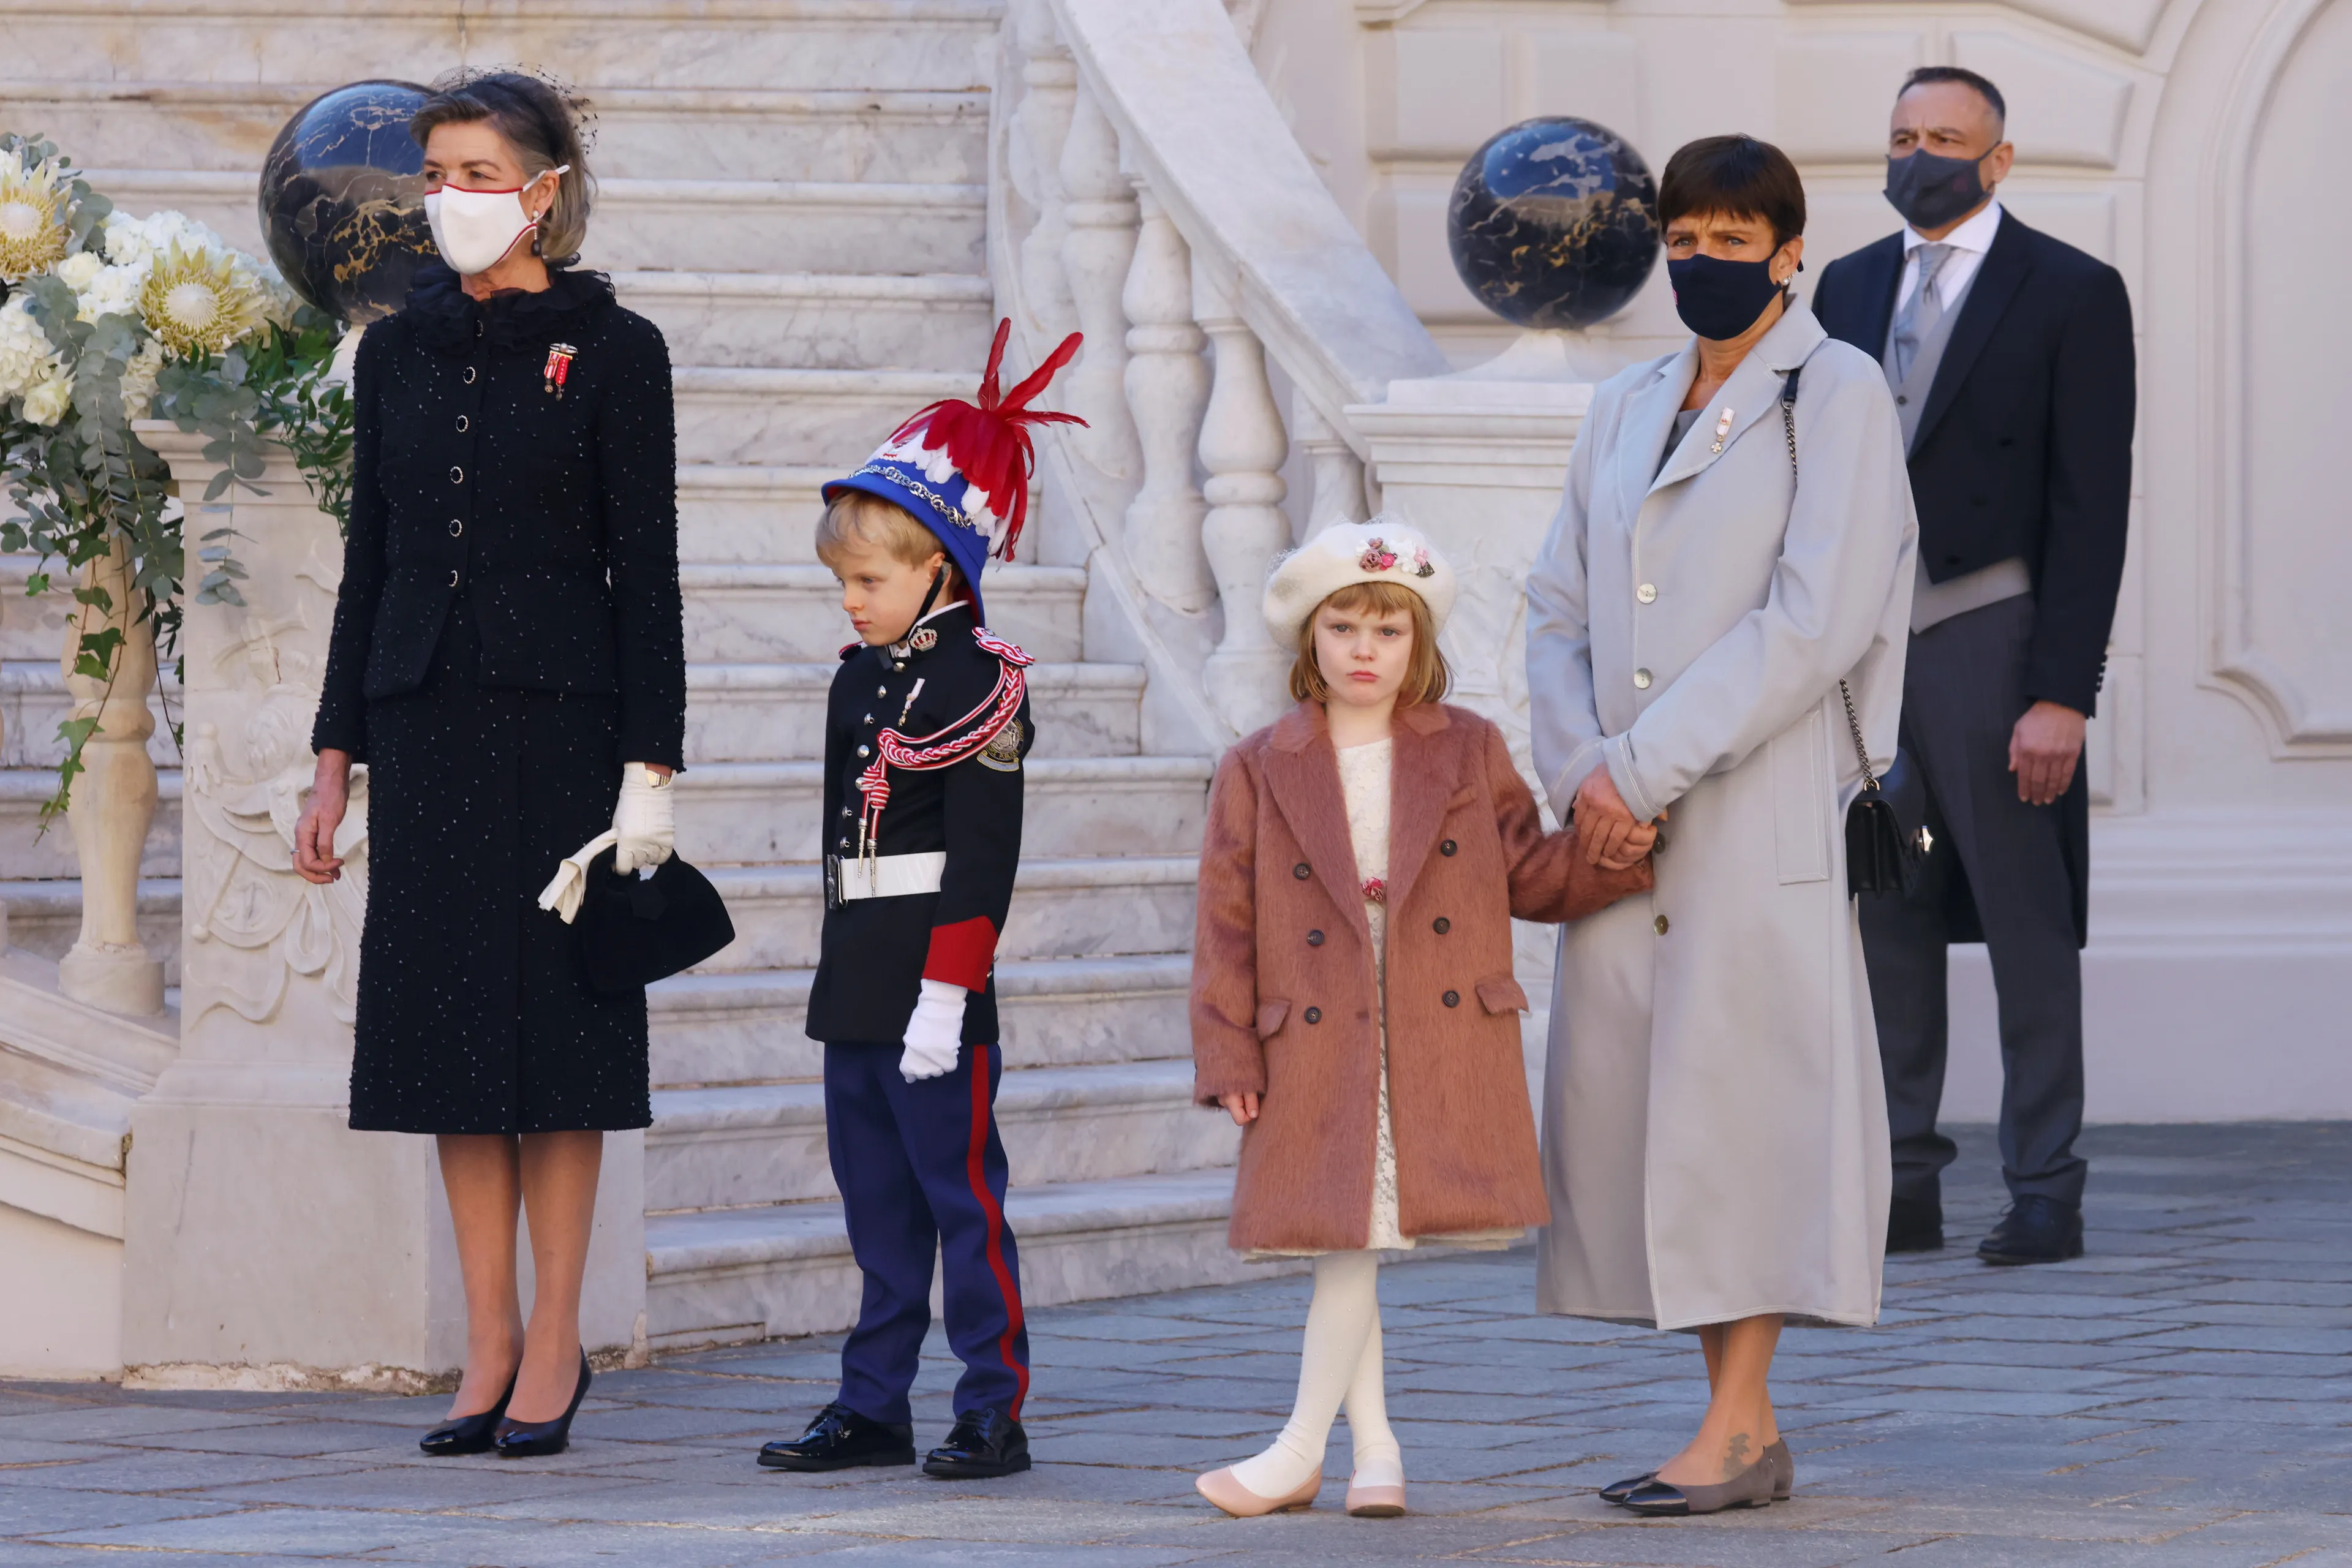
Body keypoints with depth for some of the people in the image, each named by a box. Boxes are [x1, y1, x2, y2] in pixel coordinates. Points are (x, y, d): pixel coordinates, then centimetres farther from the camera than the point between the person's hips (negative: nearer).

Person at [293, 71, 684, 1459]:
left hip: (560, 717, -4)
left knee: (556, 1019, -2)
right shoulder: (399, 352, 11)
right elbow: (372, 559, 13)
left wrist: (650, 768, -10)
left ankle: (555, 1343, 5)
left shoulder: (612, 351, -3)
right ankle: (492, 1345, 10)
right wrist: (338, 757, 10)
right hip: (427, 718, 4)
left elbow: (647, 570, -4)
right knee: (452, 1022, 4)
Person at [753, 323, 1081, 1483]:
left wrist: (945, 993, -20)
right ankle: (876, 1406, 17)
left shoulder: (979, 682, -12)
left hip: (934, 985, -8)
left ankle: (995, 1413, 2)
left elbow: (981, 855, -16)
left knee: (960, 1192, -3)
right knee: (875, 1194, 12)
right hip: (857, 977, 8)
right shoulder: (861, 674, 13)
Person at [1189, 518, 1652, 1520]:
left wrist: (1624, 854, -4)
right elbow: (1227, 923, 5)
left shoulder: (1469, 754, 10)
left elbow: (1528, 871, 13)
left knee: (1355, 1246, -6)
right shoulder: (1258, 774, 7)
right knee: (1342, 1243, 2)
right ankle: (1375, 1450, 13)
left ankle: (1301, 1453, -1)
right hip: (1315, 1052, 1)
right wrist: (1228, 1057, -1)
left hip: (1442, 1053, -1)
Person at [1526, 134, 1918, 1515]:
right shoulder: (1626, 411, 17)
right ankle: (1741, 1424, 9)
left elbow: (1816, 619, -12)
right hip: (1625, 819, 7)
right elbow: (1561, 607, 15)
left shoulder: (1837, 396, -3)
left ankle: (1742, 1426, -7)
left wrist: (1647, 766, -15)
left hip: (1762, 804, -7)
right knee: (1632, 1088, 4)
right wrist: (1585, 770, -4)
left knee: (1740, 1078, -9)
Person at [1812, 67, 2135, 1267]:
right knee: (1884, 925, 6)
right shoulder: (1849, 287, 14)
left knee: (2027, 932, -1)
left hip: (1991, 642, -5)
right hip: (1861, 646, 5)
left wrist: (2062, 693, -14)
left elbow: (2092, 506, -7)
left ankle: (2045, 1196, 4)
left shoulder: (2071, 294, -2)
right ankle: (1902, 1186, 12)